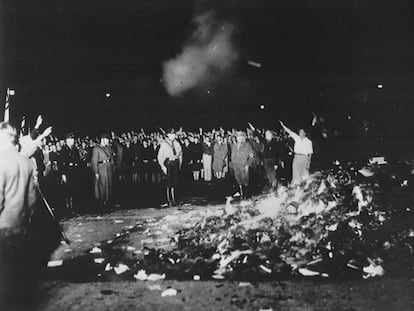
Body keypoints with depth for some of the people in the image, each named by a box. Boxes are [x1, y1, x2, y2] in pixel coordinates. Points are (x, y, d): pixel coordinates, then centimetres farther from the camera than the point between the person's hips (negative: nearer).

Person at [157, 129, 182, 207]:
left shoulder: (176, 143, 11)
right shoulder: (164, 144, -4)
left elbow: (180, 153, 19)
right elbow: (160, 156, -5)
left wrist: (179, 164, 10)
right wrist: (163, 166, -12)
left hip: (176, 163, 5)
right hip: (168, 162, -5)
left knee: (174, 182, 6)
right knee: (169, 182, -4)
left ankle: (173, 199, 14)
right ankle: (169, 200, 2)